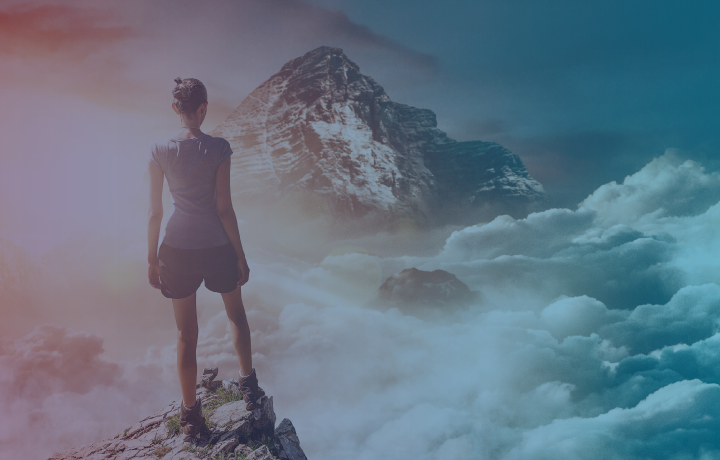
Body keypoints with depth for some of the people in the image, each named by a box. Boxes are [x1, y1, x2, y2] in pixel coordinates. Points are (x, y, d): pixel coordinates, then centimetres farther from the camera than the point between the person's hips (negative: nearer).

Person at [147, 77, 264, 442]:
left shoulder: (159, 151, -6)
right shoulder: (218, 149, -12)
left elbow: (155, 212, -3)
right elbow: (224, 209, -10)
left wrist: (152, 259, 8)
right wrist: (240, 257, -1)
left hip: (177, 250, 2)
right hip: (217, 248, -1)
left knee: (186, 334, 13)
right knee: (236, 314, 27)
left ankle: (191, 415, 24)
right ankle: (248, 385, 32)